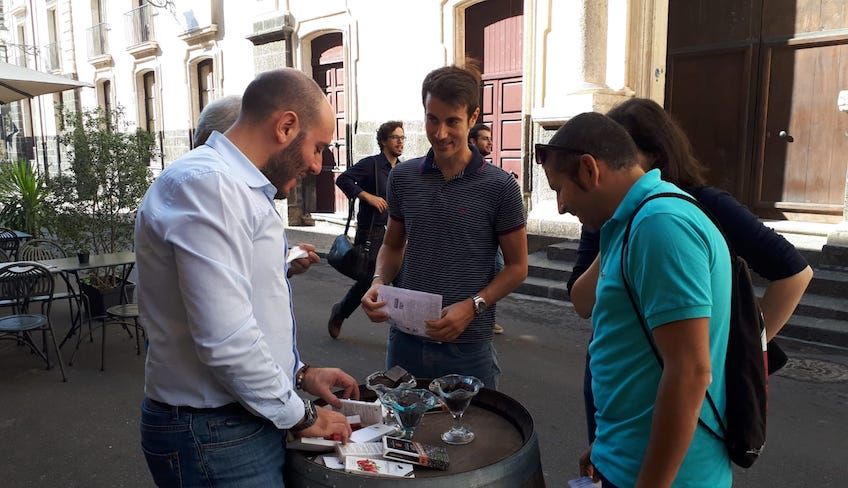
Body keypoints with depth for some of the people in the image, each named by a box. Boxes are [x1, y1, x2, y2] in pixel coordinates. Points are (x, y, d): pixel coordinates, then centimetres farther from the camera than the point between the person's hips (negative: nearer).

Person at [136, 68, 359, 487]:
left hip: (252, 420, 9)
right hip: (217, 435, -9)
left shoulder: (238, 188, 12)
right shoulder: (206, 185, -21)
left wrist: (299, 373, 10)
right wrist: (300, 416, -14)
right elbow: (225, 339, -27)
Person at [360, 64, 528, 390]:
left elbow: (517, 266, -2)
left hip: (467, 346, -3)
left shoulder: (499, 187, -7)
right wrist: (380, 282, -5)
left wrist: (472, 306, -16)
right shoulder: (403, 177, 4)